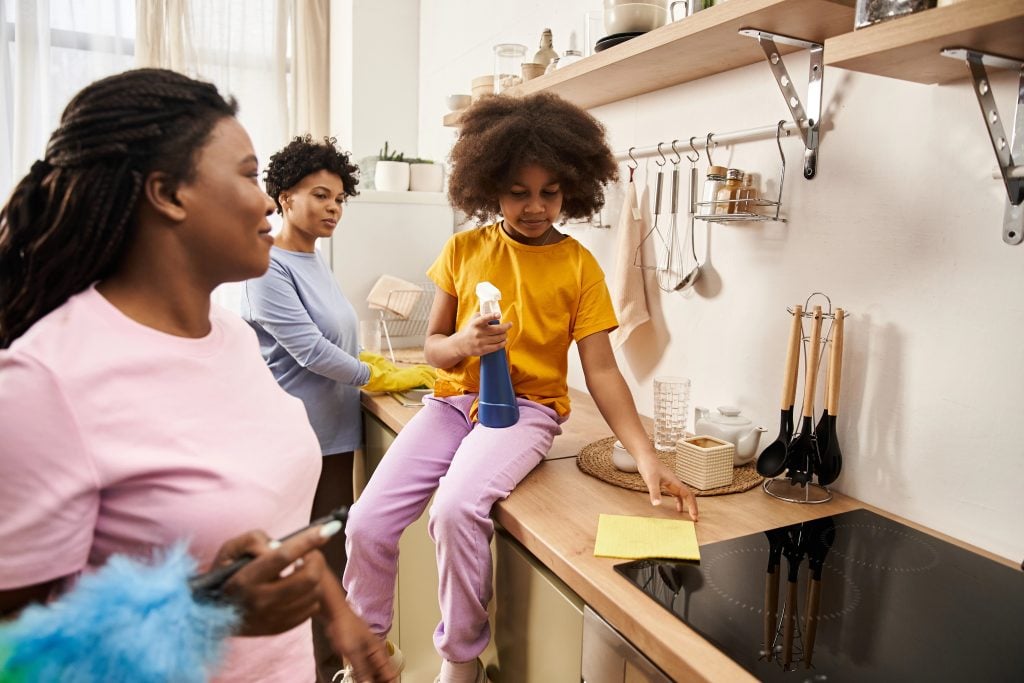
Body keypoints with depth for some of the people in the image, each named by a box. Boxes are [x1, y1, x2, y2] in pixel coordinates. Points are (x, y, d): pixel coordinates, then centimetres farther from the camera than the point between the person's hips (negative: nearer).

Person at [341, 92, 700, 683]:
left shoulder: (579, 265, -1)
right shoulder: (463, 250, 5)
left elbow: (601, 370, -5)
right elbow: (433, 346, 9)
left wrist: (647, 457, -16)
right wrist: (462, 344, -15)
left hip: (527, 407, -3)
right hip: (454, 400, 3)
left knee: (457, 509, -31)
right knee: (368, 523, -13)